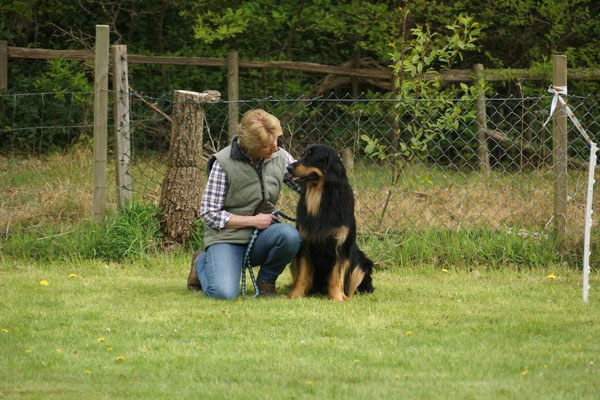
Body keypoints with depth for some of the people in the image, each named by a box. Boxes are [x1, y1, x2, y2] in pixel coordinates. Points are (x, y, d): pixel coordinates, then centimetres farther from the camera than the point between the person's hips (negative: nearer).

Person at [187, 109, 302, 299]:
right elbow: (209, 213, -10)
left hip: (261, 236, 3)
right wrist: (252, 221, -15)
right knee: (223, 293, -28)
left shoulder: (280, 157, 0)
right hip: (226, 237, -3)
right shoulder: (223, 163, -12)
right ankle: (202, 262, 11)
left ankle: (266, 280, 0)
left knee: (289, 235, -32)